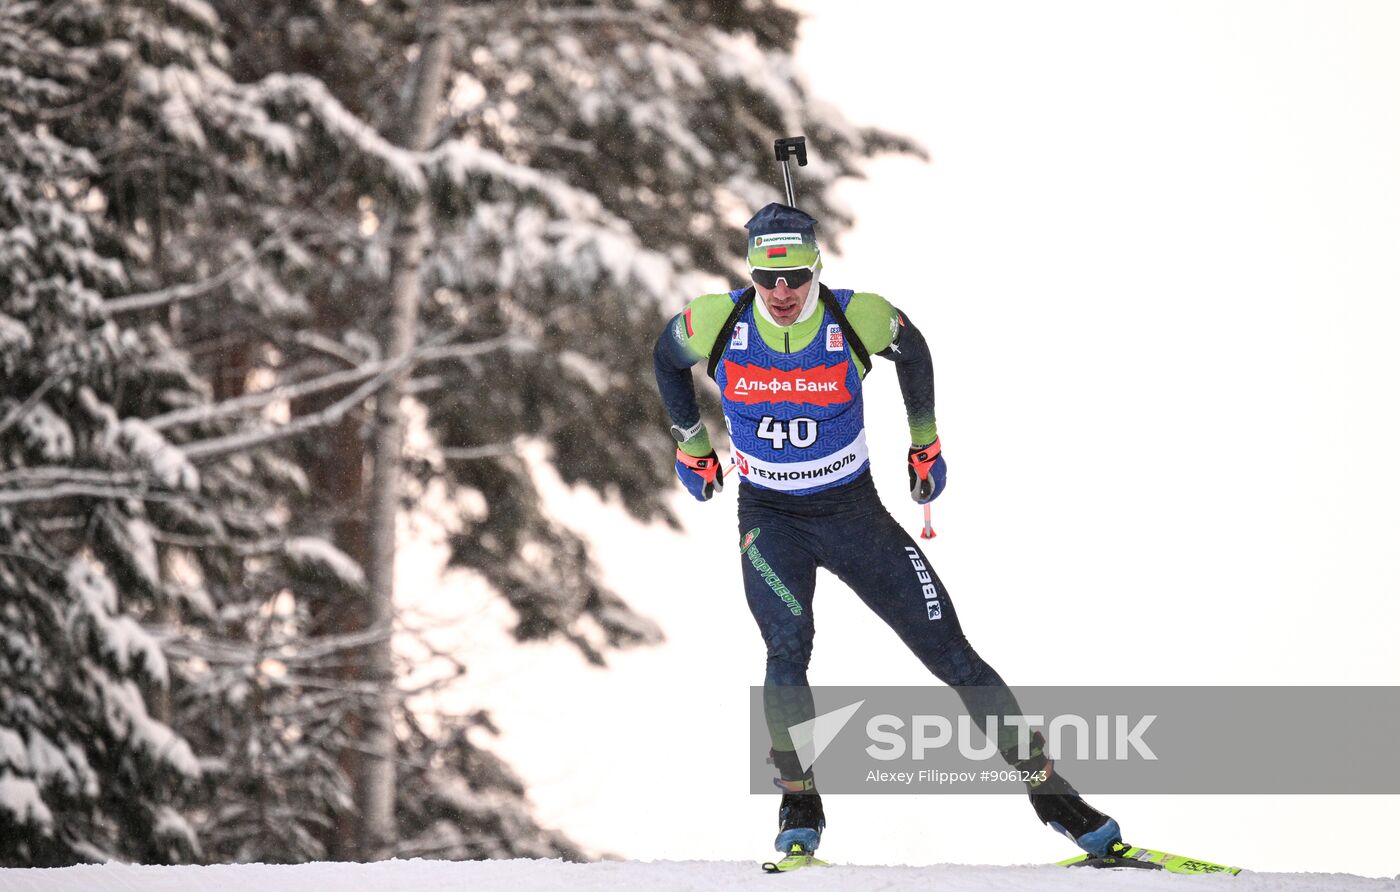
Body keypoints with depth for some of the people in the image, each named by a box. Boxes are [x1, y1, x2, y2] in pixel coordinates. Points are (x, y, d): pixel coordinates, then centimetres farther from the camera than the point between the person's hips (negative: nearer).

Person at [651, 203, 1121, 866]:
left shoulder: (859, 319, -18)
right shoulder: (716, 324, -16)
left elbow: (912, 350, 6)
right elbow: (666, 358, 8)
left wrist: (925, 443, 13)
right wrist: (691, 445, 14)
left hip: (853, 512, 0)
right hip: (770, 518, 0)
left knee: (951, 654, -3)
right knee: (788, 649, -25)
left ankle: (1048, 789, 6)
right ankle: (798, 803, -8)